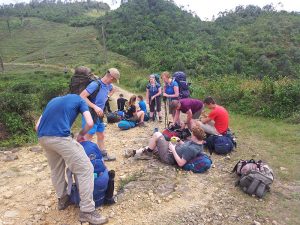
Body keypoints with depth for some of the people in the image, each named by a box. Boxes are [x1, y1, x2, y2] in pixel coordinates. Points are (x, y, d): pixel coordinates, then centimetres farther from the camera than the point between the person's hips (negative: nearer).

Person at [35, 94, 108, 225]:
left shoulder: (54, 100, 32)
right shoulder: (79, 100, 19)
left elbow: (37, 127, 25)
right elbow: (90, 123, 4)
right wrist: (81, 134, 21)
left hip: (42, 137, 7)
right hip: (60, 137, -7)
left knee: (56, 169, 27)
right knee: (85, 169, 1)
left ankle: (62, 199, 40)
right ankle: (87, 211, 1)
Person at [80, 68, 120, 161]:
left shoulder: (108, 86, 3)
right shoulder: (95, 84, -22)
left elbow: (112, 89, 28)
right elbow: (82, 96, -26)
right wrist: (95, 107, -30)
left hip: (99, 115, 9)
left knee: (101, 136, 18)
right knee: (87, 138, -4)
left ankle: (104, 155, 33)